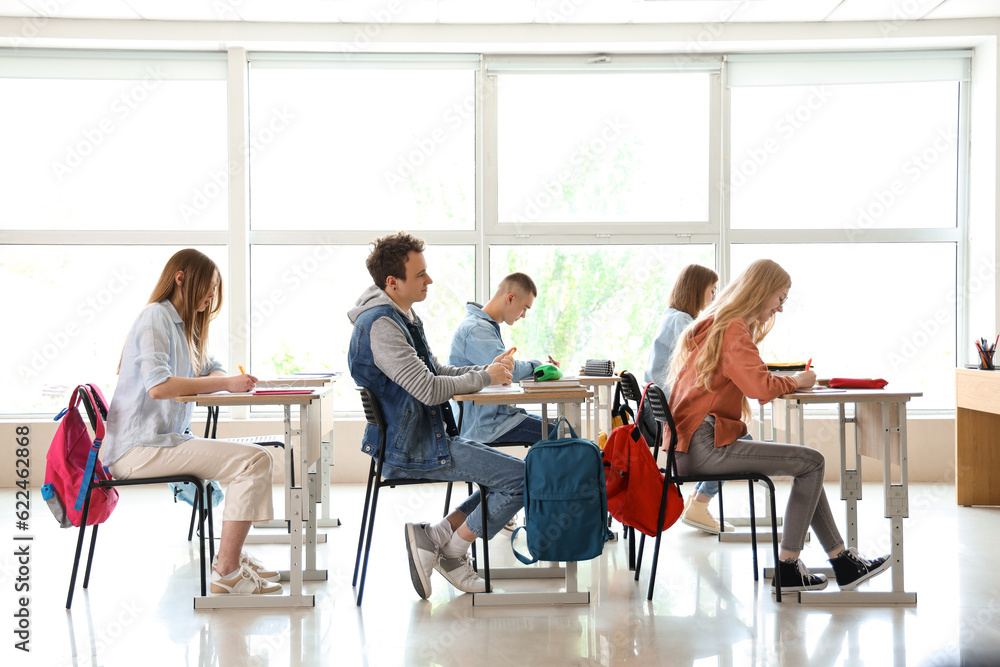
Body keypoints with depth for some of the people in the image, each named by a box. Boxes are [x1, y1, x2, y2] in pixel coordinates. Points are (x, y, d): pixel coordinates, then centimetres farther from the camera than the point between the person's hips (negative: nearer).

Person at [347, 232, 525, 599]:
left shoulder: (403, 316, 14)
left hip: (428, 438, 10)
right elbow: (429, 388, -24)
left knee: (507, 471, 15)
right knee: (523, 476, -13)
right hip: (411, 449, -10)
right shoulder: (379, 324, -20)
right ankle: (451, 550, 1)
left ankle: (436, 537, 9)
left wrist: (488, 369, 3)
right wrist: (486, 377, -11)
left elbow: (436, 372, 19)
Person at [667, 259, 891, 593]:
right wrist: (796, 381, -2)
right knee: (812, 462, -9)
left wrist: (788, 380, 6)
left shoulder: (715, 324, 21)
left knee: (808, 462, 12)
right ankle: (787, 567, -3)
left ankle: (842, 560, 12)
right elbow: (762, 388, -21)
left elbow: (750, 380, 23)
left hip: (693, 445, 11)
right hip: (705, 445, -11)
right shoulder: (733, 329, -12)